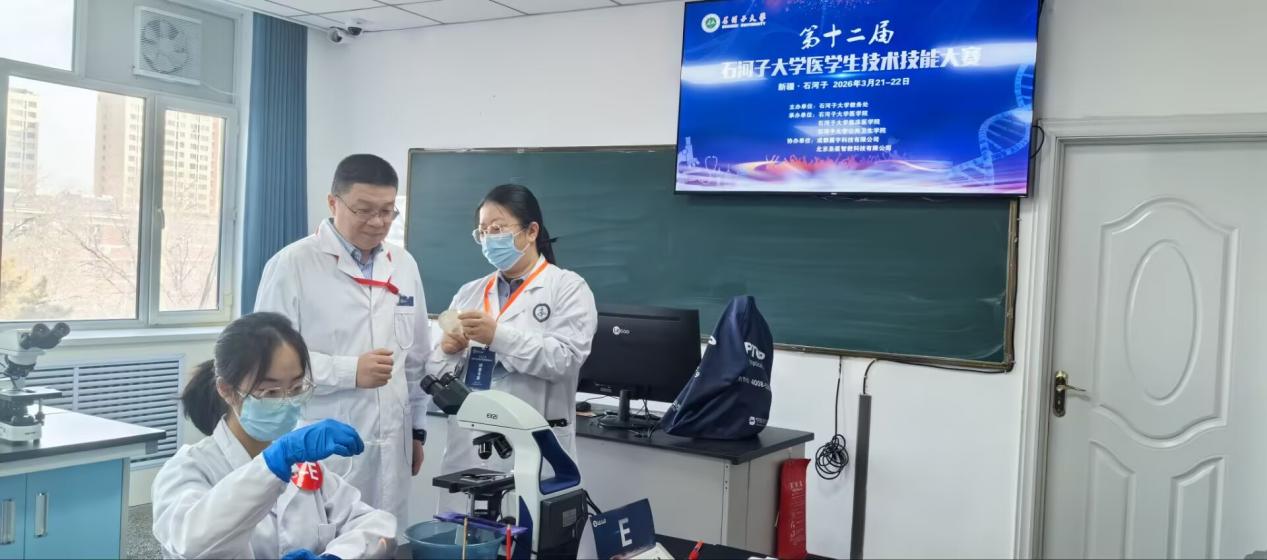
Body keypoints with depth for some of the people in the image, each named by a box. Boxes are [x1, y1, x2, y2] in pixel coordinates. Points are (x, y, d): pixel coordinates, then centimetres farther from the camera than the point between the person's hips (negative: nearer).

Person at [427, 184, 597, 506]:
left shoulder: (568, 287, 0)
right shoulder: (469, 293, 13)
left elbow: (565, 359, -13)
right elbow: (435, 373, 13)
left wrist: (499, 336, -22)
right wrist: (447, 351, -8)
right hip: (466, 449, 4)